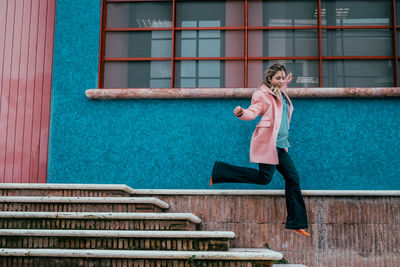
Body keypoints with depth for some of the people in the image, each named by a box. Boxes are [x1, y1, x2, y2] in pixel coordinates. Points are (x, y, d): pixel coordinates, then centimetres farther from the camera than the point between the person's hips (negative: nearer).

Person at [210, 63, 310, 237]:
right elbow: (253, 112, -18)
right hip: (267, 142, -8)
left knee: (292, 177, 4)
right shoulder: (262, 94, -6)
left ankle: (296, 223, 9)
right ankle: (219, 172, -1)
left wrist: (285, 85, 34)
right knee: (264, 177, -13)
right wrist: (241, 113, -36)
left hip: (280, 144, 9)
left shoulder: (281, 94, 19)